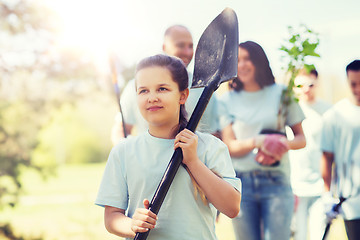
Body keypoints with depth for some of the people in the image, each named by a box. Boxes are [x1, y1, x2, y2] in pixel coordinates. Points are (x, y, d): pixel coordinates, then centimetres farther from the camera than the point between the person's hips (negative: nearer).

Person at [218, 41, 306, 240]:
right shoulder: (227, 100, 7)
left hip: (276, 181, -1)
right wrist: (257, 142, -19)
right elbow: (229, 146, 0)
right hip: (240, 184, 1)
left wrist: (284, 145, -14)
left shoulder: (281, 93, 6)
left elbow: (301, 139, 9)